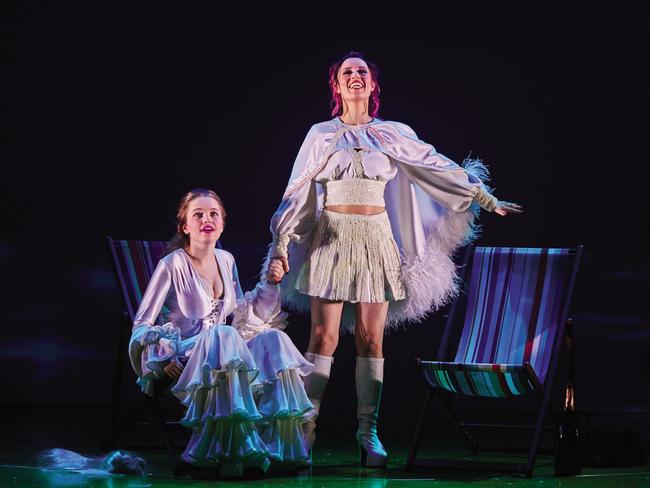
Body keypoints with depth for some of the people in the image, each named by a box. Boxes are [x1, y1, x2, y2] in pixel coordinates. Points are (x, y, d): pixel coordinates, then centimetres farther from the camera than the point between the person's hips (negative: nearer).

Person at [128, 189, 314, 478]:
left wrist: (269, 285, 7)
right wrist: (164, 359, -23)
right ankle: (234, 451, -40)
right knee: (223, 336, -37)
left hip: (224, 351, 6)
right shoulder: (172, 265, -9)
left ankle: (279, 446, -24)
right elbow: (142, 324, -8)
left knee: (271, 338, -20)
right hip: (184, 359, -6)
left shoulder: (226, 260, 11)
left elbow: (243, 314, 20)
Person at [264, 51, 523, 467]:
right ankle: (305, 429, -2)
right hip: (331, 238, -1)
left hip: (376, 240, 1)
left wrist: (487, 199, 11)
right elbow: (298, 193, 6)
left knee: (371, 339, 0)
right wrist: (282, 243, -1)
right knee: (324, 337, -6)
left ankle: (368, 432, 6)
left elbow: (442, 168, 12)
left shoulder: (394, 135, 9)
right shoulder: (321, 135, 7)